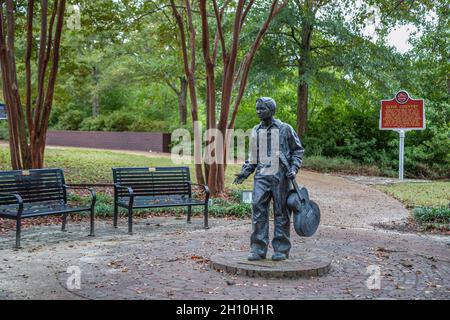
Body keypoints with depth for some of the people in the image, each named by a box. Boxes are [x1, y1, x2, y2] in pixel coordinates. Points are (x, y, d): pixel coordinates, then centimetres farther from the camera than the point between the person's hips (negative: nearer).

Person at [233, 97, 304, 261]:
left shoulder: (285, 129, -1)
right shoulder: (255, 131, 10)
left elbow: (298, 150, 5)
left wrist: (293, 168, -9)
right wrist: (244, 172, 5)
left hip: (280, 176, -3)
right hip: (261, 176, 3)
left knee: (281, 213, 3)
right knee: (258, 210, -5)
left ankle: (281, 249, 12)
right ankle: (258, 249, 2)